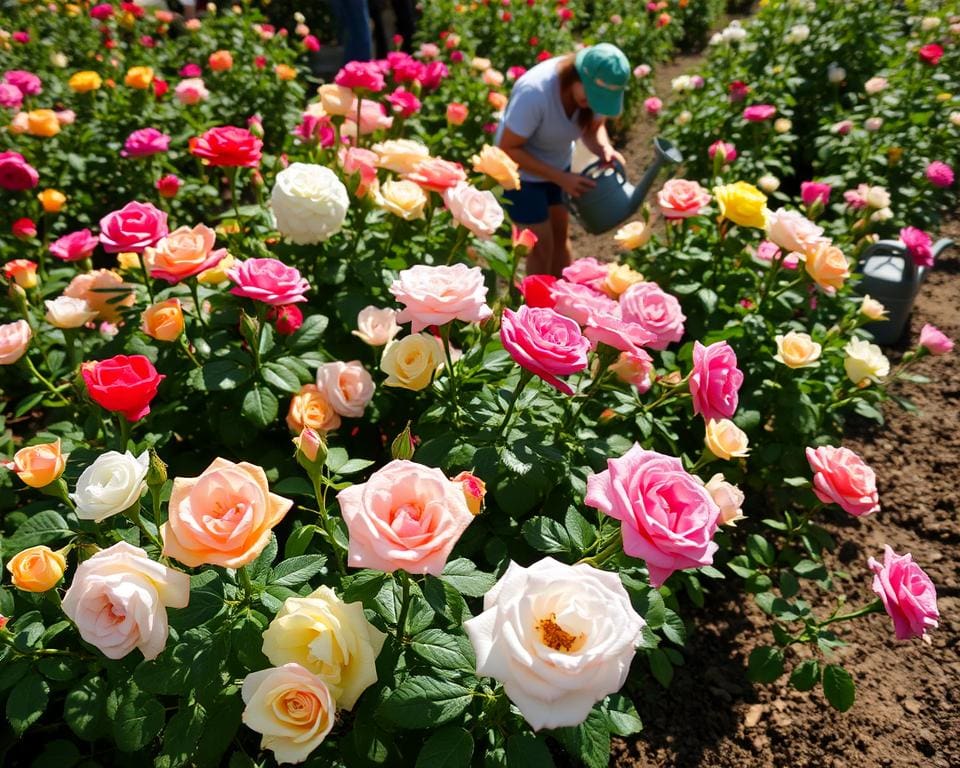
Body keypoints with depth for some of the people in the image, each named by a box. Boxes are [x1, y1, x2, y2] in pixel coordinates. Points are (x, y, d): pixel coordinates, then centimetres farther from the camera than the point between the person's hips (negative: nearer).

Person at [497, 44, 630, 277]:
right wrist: (561, 178, -32)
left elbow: (594, 128, -2)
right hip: (521, 170, -6)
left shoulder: (598, 87, -20)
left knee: (560, 235, 16)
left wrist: (605, 149, -27)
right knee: (542, 246, -1)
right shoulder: (535, 92, -37)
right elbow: (507, 149, -29)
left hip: (558, 162, 6)